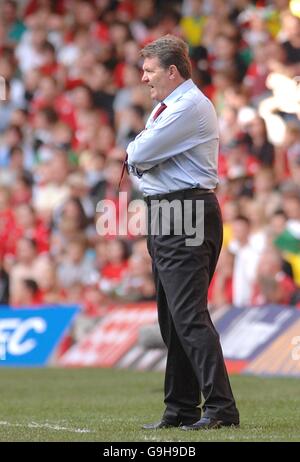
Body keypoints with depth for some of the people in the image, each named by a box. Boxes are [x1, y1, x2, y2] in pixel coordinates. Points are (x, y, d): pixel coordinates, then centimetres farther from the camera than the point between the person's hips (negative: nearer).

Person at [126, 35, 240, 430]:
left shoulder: (190, 107, -14)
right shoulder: (165, 107, 20)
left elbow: (138, 156, -16)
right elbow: (139, 158, 18)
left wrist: (136, 154, 5)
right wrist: (141, 158, -4)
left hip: (188, 217, -11)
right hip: (166, 218, 11)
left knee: (189, 316, -16)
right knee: (172, 319, 12)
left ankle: (220, 408, -18)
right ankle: (181, 410, 17)